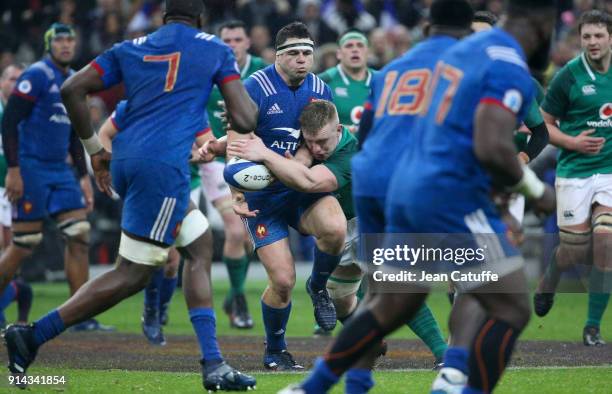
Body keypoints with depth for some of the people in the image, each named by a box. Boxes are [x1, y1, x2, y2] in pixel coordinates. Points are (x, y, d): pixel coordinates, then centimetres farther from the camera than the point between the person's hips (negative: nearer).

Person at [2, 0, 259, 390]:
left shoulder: (131, 48, 18)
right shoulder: (215, 50, 8)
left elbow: (72, 89, 8)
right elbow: (245, 121, 2)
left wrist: (95, 148, 17)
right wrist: (246, 92, 25)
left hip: (125, 163, 7)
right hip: (164, 167, -7)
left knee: (200, 244, 17)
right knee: (132, 274, -1)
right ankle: (33, 336, -6)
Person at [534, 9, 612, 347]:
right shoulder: (568, 76, -5)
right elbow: (544, 123, 1)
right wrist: (572, 142, -14)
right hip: (574, 172, -2)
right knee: (575, 248, -4)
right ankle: (547, 283, 34)